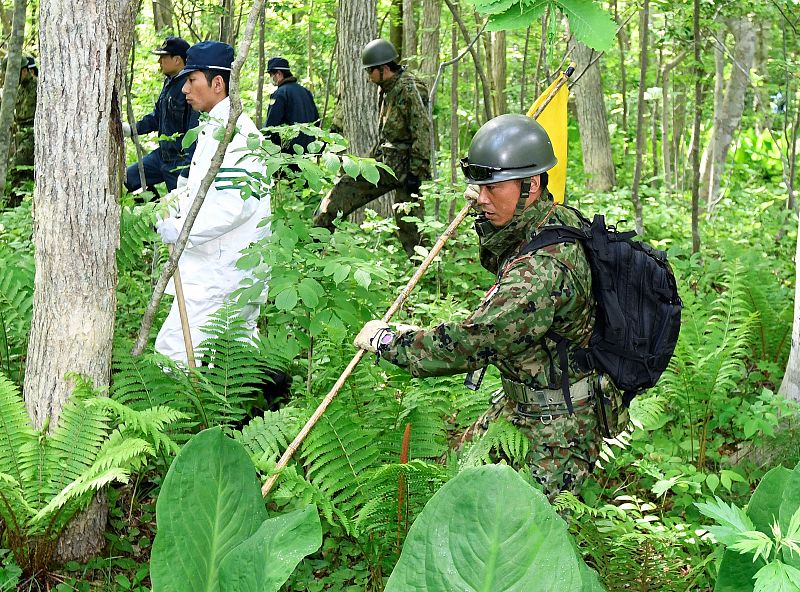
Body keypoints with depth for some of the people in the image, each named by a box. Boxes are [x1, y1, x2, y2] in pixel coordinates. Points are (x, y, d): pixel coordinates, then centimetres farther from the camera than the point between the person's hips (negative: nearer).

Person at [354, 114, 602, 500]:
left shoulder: (543, 267, -33)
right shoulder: (560, 221, 0)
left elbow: (471, 343, -32)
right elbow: (502, 266, 24)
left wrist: (387, 340, -20)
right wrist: (488, 220, 6)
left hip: (558, 425, -10)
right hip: (520, 400, 10)